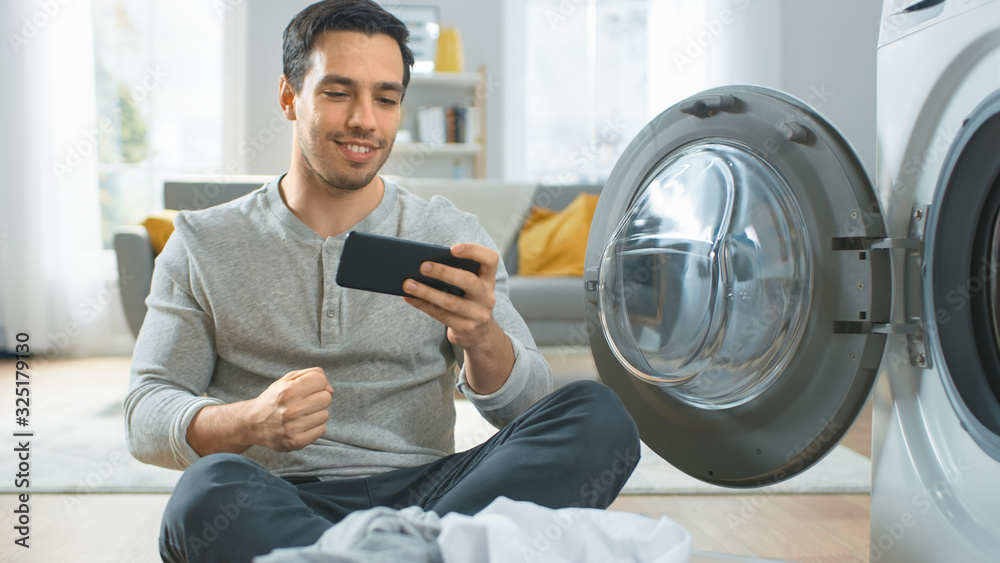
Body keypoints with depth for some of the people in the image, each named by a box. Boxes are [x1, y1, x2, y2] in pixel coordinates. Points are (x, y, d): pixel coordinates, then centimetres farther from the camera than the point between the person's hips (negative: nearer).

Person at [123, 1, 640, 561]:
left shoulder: (451, 236, 9)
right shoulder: (205, 244, 8)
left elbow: (528, 405, 2)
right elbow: (146, 417, 4)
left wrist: (481, 338, -22)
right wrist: (248, 422, -19)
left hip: (422, 493, 2)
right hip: (279, 502, -1)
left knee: (599, 415, -22)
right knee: (209, 491, -36)